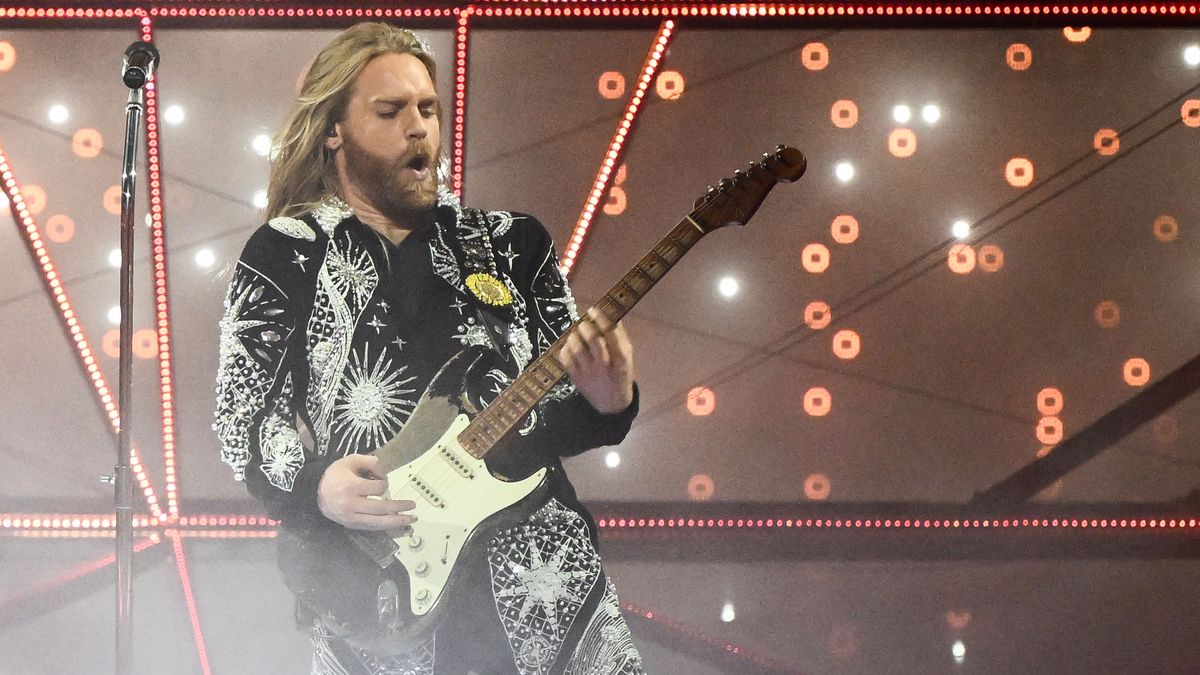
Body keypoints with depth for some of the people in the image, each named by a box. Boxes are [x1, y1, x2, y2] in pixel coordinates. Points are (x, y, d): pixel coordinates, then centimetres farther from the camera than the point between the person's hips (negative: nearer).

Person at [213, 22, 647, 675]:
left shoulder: (511, 242, 15)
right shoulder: (284, 255, 8)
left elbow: (566, 396, 14)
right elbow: (241, 411, 4)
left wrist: (603, 403, -9)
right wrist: (313, 484, -15)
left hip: (535, 559, 2)